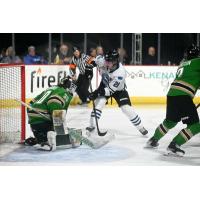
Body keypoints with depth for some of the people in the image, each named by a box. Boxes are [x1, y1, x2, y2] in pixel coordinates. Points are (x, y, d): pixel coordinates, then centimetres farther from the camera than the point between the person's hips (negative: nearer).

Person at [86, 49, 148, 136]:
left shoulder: (120, 73, -40)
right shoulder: (106, 62, -27)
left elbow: (110, 90, -36)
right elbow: (98, 59, 0)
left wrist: (97, 93, -42)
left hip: (118, 90, -4)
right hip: (104, 84, 4)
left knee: (127, 108, -11)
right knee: (99, 102, -17)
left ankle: (140, 127, 5)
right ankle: (92, 125, -7)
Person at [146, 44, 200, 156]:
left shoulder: (183, 64, 24)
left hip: (171, 94, 8)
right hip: (183, 96, -8)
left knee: (170, 121, 28)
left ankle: (153, 140, 39)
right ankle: (174, 146, -8)